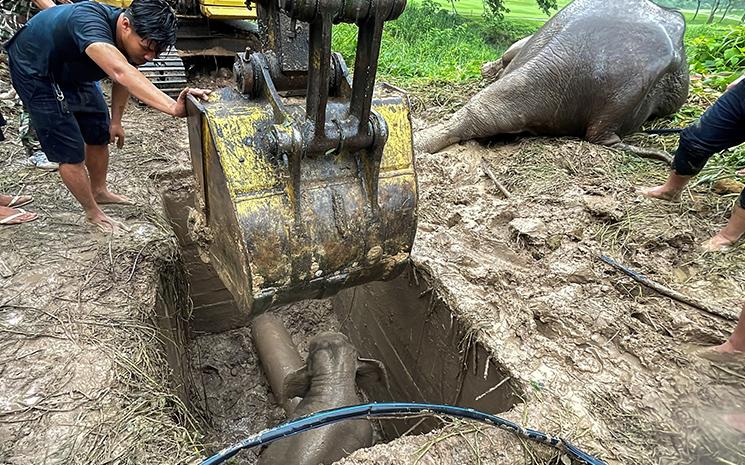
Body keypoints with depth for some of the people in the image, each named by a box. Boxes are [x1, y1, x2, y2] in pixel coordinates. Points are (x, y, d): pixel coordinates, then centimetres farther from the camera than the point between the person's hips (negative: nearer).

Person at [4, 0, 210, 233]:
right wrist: (173, 108, -71)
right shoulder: (89, 22, -42)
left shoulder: (128, 38, -17)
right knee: (70, 150, -7)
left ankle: (99, 191, 36)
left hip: (71, 70, 7)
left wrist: (116, 121, 4)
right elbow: (121, 73, -60)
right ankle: (93, 212, 12)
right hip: (34, 70, -7)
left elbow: (123, 80, 1)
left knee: (99, 134, 13)